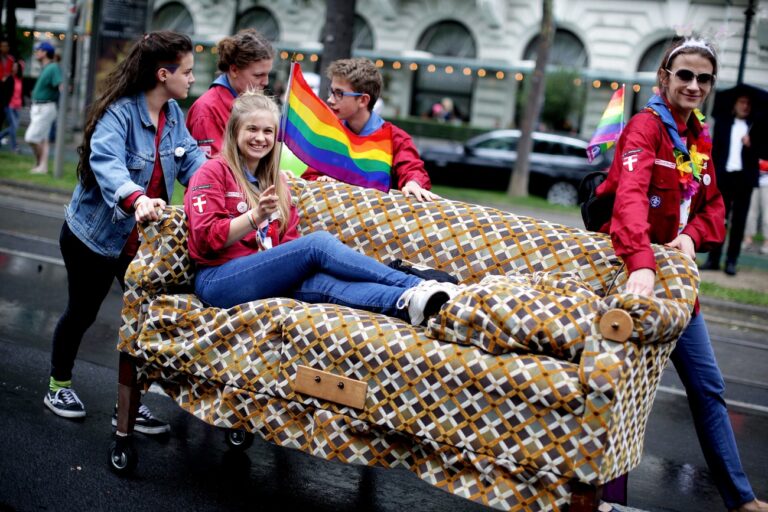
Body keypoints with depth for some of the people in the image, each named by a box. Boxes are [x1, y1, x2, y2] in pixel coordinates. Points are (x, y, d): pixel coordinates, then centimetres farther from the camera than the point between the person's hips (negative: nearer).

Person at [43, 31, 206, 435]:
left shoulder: (173, 113, -1)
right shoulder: (119, 113, -25)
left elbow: (191, 159, -8)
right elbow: (107, 163, -41)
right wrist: (135, 199, -61)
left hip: (142, 240, 6)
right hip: (94, 235, -6)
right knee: (82, 312, 11)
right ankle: (58, 386, 35)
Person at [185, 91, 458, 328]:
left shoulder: (276, 181, 23)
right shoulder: (213, 172, 3)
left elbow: (287, 241, 17)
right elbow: (206, 239, -8)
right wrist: (256, 217, -23)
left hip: (263, 278, 5)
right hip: (218, 280, -5)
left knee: (320, 282, -30)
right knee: (319, 241, -26)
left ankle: (407, 301, -57)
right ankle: (416, 285, -32)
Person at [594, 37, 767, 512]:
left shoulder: (699, 138, 10)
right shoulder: (646, 125, -15)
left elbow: (713, 206, 13)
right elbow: (630, 196, -32)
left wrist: (692, 236, -11)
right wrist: (640, 262, -48)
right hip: (633, 272, -8)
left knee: (707, 384, 13)